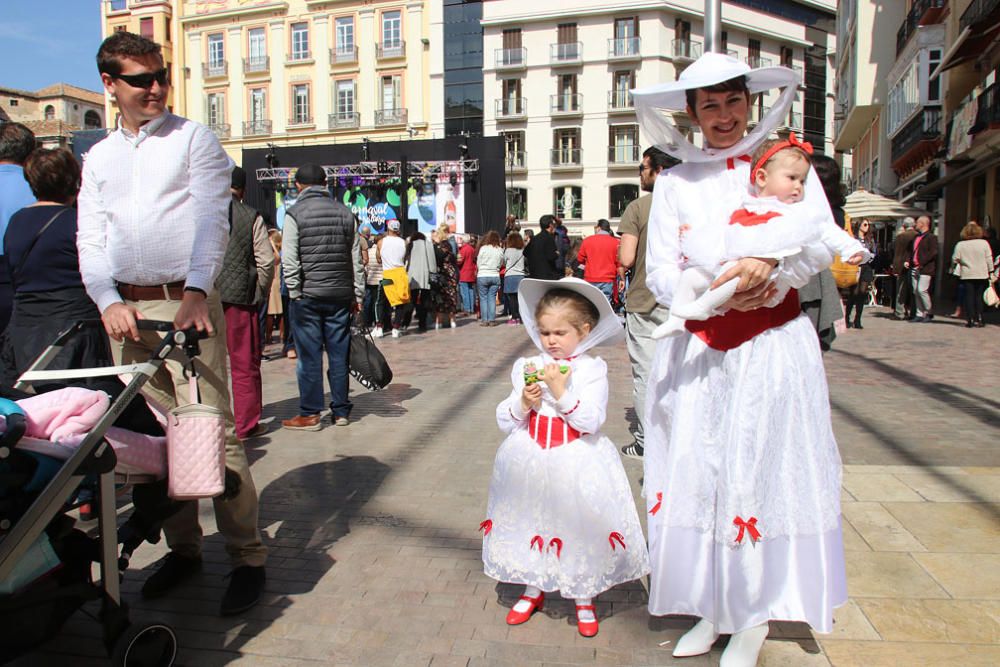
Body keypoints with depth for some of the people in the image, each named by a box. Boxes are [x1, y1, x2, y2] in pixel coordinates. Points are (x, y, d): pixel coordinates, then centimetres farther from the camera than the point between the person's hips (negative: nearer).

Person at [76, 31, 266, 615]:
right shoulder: (98, 158, 20)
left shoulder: (195, 139, 7)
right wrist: (108, 301, -6)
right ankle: (183, 547, 22)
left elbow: (212, 221, -6)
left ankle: (247, 556, -1)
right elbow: (90, 241, 13)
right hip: (125, 308, 5)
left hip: (187, 302, -5)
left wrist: (196, 292, -20)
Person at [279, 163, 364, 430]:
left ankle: (310, 414, 7)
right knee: (339, 353, 9)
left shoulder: (295, 213, -3)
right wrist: (358, 294, 12)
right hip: (341, 294, 4)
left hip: (308, 294, -3)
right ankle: (341, 411, 16)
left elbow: (290, 260, -9)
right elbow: (356, 257, 8)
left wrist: (295, 293, -2)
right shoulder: (344, 212, 8)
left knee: (309, 355, 2)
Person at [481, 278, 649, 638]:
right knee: (531, 523, 15)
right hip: (531, 463, 3)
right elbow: (505, 421, 2)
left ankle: (584, 599, 31)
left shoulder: (592, 369, -8)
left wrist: (561, 393, -25)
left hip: (576, 465, -3)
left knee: (577, 527, 6)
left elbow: (591, 421, -18)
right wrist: (523, 403, -17)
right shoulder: (527, 367, 1)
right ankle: (533, 589, 39)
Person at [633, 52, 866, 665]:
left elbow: (821, 244, -5)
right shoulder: (675, 182, 10)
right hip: (698, 350, 2)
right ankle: (712, 610, 20)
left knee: (764, 475, 1)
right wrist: (718, 290, -18)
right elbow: (660, 274, 1)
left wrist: (768, 265, -25)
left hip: (774, 347, -1)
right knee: (698, 473, 4)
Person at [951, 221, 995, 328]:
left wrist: (953, 267, 14)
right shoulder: (984, 243, -3)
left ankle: (970, 320, 1)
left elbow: (955, 259, -7)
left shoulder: (960, 245, -6)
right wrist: (991, 273, 6)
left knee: (969, 297, 4)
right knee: (979, 297, 9)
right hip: (982, 275, 1)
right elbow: (989, 259, -1)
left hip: (967, 275, -1)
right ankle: (979, 320, 7)